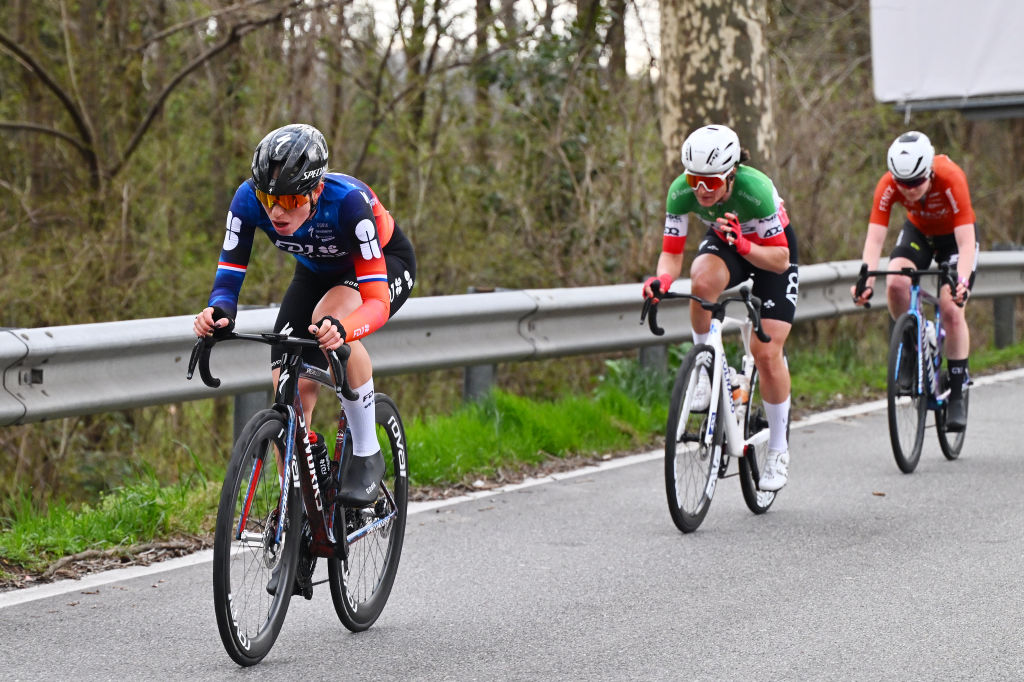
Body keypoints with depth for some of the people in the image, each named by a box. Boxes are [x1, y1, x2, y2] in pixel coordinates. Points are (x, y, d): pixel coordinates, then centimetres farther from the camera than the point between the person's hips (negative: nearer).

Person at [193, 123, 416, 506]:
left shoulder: (347, 201, -40)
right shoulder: (249, 200, -30)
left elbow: (377, 302, -43)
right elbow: (228, 276, -25)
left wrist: (340, 328, -64)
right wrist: (219, 313, -48)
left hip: (386, 264, -4)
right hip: (318, 271, 4)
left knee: (330, 316, -36)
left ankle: (367, 456, -20)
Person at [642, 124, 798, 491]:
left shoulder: (754, 188, -38)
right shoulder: (682, 191, -28)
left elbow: (779, 260, -31)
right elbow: (671, 254, -21)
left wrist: (743, 245, -50)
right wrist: (662, 280, -43)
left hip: (770, 250, -3)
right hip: (724, 241, 3)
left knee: (766, 352, -12)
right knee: (703, 281, -36)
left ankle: (778, 450, 6)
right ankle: (706, 370, -13)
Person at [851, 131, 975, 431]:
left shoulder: (951, 179, -37)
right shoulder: (888, 185, -30)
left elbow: (966, 241, -40)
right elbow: (874, 237, -34)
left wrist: (962, 280, -56)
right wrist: (866, 279, -51)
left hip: (953, 236, -2)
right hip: (918, 231, 2)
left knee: (952, 311, -17)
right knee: (895, 284, -28)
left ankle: (957, 394, -4)